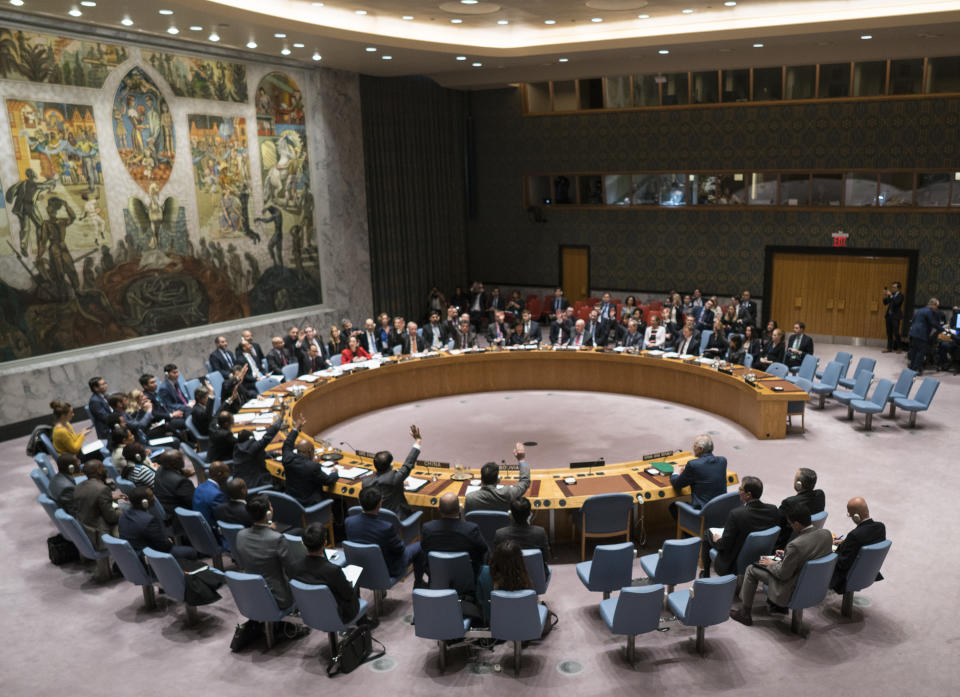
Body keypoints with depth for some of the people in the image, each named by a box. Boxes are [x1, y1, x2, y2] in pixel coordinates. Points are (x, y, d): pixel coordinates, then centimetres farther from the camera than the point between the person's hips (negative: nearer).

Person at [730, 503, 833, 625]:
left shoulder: (795, 545, -34)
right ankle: (777, 605, 36)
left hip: (794, 588, -8)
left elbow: (783, 574, -22)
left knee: (751, 569, 10)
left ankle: (745, 614, 22)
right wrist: (786, 554, 10)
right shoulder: (827, 534, -11)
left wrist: (771, 563, -2)